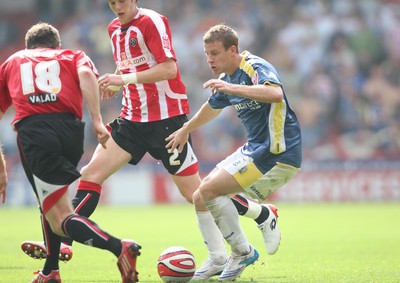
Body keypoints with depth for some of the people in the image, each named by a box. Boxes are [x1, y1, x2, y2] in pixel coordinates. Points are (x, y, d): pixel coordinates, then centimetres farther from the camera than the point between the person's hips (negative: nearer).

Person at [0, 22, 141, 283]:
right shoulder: (72, 56, 27)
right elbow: (86, 73, 2)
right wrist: (97, 121, -8)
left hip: (32, 131, -2)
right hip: (70, 129, 2)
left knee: (60, 220, -7)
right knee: (50, 201, 30)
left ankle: (119, 247, -30)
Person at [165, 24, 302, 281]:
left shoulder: (255, 67, -17)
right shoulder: (227, 79, 12)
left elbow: (276, 93, -39)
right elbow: (212, 107, 35)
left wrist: (233, 88, -46)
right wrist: (185, 130, 48)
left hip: (278, 154, -10)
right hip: (255, 150, 10)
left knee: (208, 191, -16)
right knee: (202, 195, 10)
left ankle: (243, 252, -4)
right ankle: (218, 260, 18)